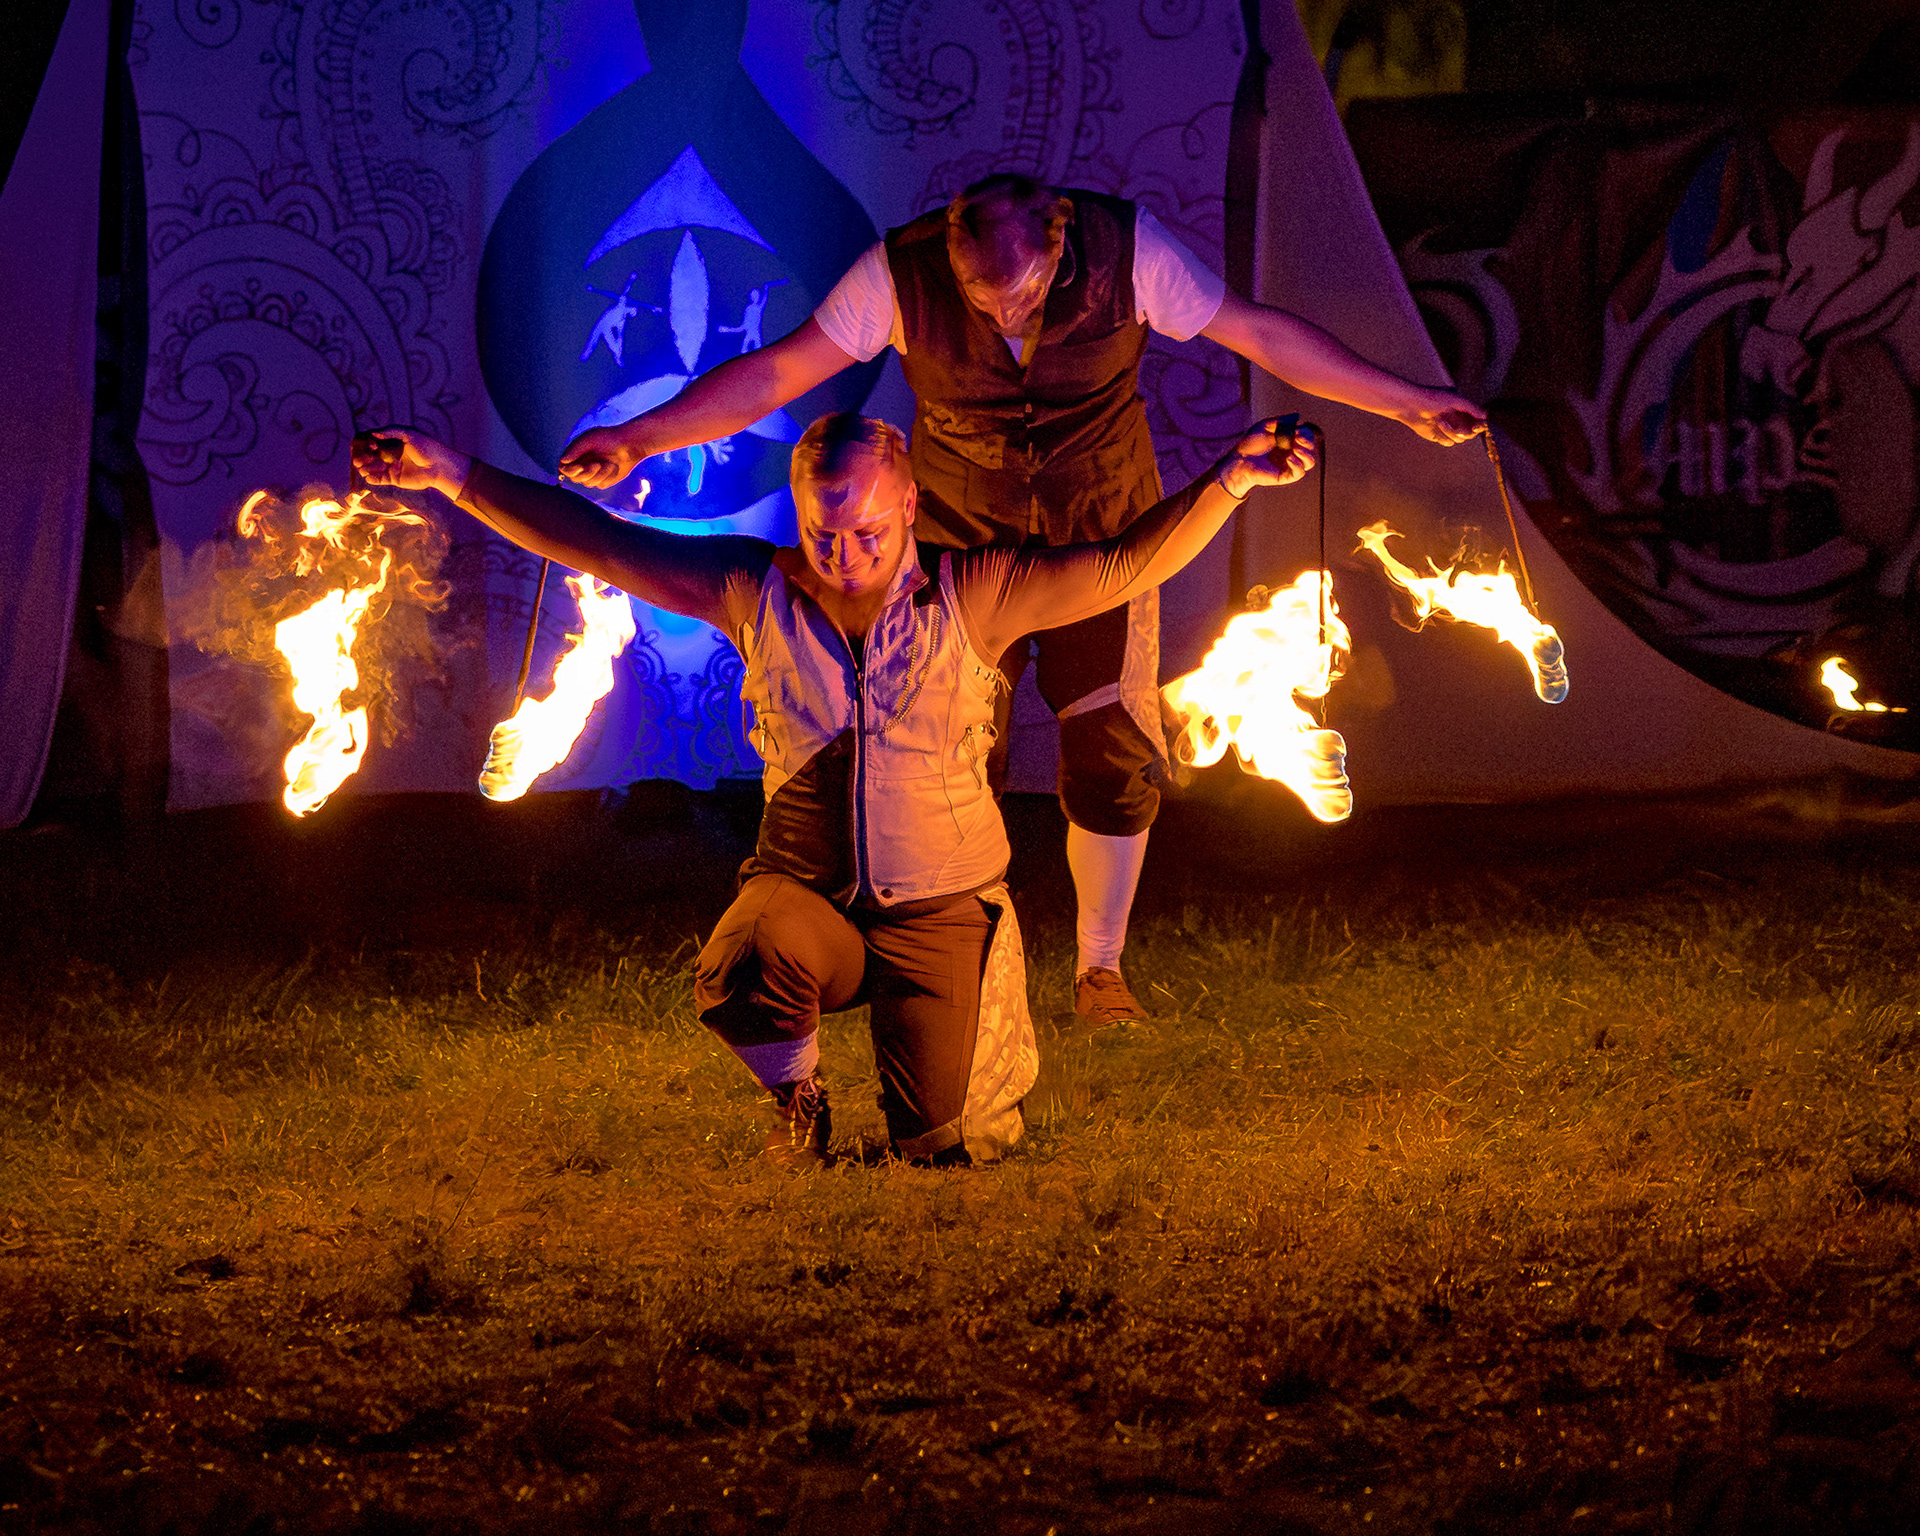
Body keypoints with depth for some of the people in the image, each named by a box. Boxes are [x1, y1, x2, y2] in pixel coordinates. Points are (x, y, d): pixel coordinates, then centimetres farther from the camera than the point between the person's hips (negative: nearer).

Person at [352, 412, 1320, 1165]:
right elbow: (591, 542, -1)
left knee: (938, 1143, -14)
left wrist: (1231, 480, -16)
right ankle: (794, 1096, -1)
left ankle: (986, 1030, 26)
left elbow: (1129, 567, -3)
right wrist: (451, 475, -8)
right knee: (756, 958, -38)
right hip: (804, 892, 0)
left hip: (940, 909, 0)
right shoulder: (757, 592, -1)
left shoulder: (969, 596, -4)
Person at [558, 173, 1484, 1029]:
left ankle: (1100, 967, 15)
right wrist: (636, 438, -27)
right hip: (962, 547, 0)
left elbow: (1261, 334, -12)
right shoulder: (902, 275, -23)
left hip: (1102, 540, 0)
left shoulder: (1125, 251, -21)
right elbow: (777, 372, -19)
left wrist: (1407, 404, -9)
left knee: (1114, 757, -4)